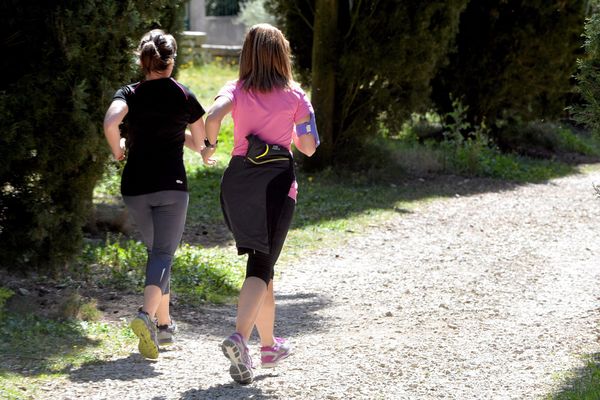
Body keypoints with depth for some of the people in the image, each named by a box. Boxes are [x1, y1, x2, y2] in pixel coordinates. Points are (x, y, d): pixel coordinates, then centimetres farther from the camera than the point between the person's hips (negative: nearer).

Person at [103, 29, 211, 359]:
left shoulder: (129, 94, 0)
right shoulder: (184, 97, 1)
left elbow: (110, 122, -21)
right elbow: (200, 144, 10)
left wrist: (117, 150, -2)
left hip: (135, 187, 2)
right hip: (172, 186, -2)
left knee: (155, 251, 20)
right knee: (163, 254, -5)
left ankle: (164, 324, 25)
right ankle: (147, 314, -31)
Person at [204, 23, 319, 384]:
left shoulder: (236, 91, 3)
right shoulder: (295, 96, 2)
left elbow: (213, 116, -18)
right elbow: (308, 148, 4)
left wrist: (209, 144, 1)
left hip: (238, 179, 3)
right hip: (277, 181, -3)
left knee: (261, 262, 19)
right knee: (261, 266, -5)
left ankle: (269, 345, 28)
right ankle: (239, 338, -29)